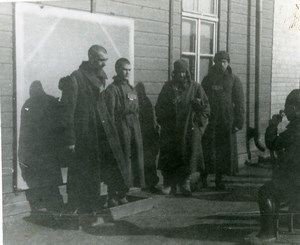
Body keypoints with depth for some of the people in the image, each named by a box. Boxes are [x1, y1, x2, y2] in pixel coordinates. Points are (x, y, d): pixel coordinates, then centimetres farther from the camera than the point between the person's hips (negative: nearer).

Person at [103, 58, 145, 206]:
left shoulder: (131, 89, 18)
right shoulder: (112, 89, -6)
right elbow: (110, 114, -12)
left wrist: (137, 131, 13)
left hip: (134, 131, 8)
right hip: (120, 130, -8)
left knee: (132, 163, 9)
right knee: (117, 164, -5)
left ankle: (122, 195, 19)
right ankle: (112, 197, 3)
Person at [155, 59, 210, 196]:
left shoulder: (195, 88, 6)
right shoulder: (168, 87, 9)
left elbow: (205, 108, 6)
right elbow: (159, 108, 11)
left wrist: (198, 122, -3)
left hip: (190, 130, 0)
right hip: (170, 131, 1)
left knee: (189, 155, -2)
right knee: (169, 156, -1)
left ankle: (185, 182, 10)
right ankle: (169, 184, 8)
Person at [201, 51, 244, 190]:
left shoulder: (234, 80, 5)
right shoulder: (208, 79, 9)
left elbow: (239, 103, 2)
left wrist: (238, 122, -6)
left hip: (227, 121, 0)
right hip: (209, 120, 0)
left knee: (224, 151, 4)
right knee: (207, 151, -1)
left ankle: (219, 179, 15)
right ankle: (203, 177, 12)